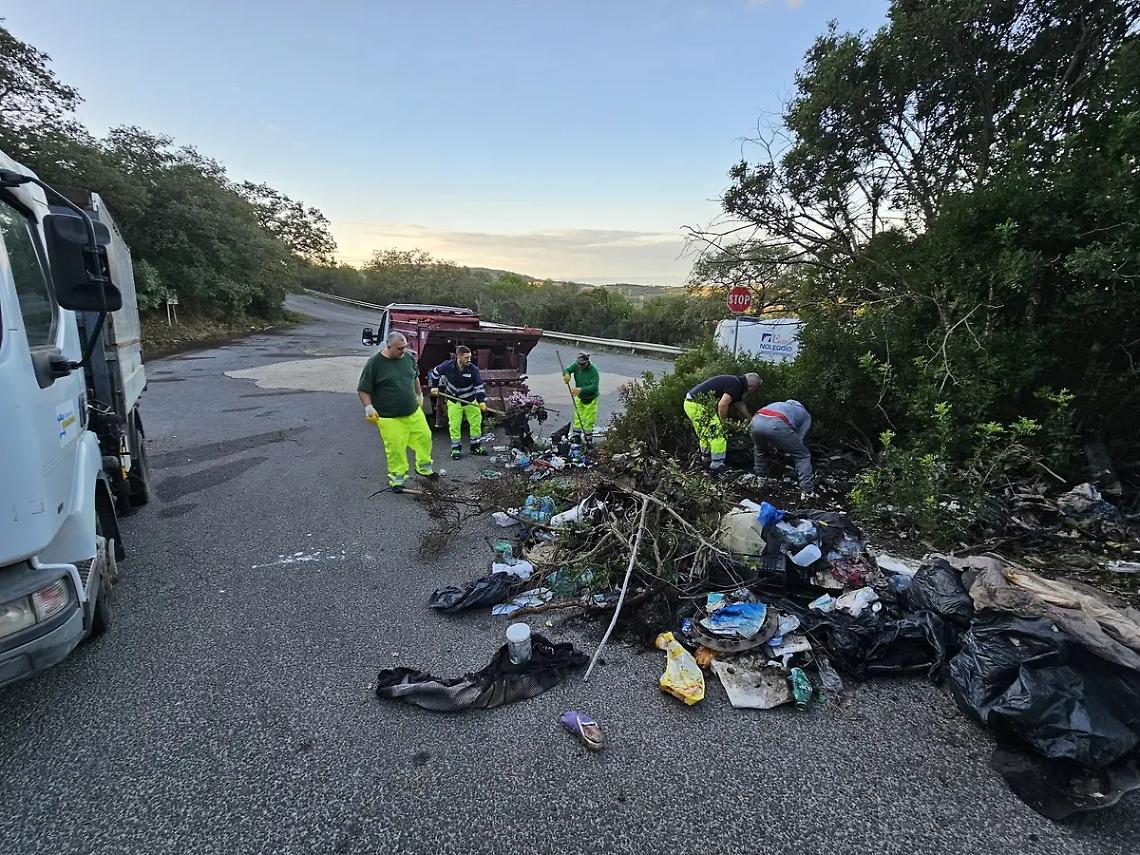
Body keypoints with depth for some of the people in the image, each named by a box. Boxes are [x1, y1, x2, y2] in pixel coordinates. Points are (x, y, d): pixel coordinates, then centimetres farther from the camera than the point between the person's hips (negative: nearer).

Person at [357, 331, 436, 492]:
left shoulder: (408, 357, 2)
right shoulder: (374, 363, -14)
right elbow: (363, 390, -9)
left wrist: (419, 395, 24)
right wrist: (369, 408, -18)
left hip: (414, 412, 5)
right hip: (390, 417, -5)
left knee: (424, 437, 11)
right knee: (395, 448, -1)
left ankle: (424, 467, 32)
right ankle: (397, 477, 17)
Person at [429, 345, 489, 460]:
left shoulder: (473, 369, -17)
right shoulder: (447, 366, -16)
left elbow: (479, 386, -14)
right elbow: (434, 373, 4)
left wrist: (481, 401, -25)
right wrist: (434, 386, 1)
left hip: (471, 401, 1)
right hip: (454, 401, 0)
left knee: (476, 423, 5)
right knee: (454, 425, 1)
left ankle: (476, 446, 22)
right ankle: (456, 448, 16)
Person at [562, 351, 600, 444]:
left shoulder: (593, 370, -23)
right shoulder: (577, 365, -8)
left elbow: (594, 386, -29)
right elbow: (566, 370, -6)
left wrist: (581, 390, -39)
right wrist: (566, 374, -32)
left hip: (590, 399, -5)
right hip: (579, 398, 5)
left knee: (588, 421, 1)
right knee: (577, 418, 12)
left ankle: (588, 442, 12)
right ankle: (576, 438, 25)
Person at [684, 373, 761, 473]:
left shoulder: (735, 381, 19)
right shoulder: (736, 385, -12)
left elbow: (740, 404, 30)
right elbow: (722, 405, -21)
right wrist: (723, 422, -6)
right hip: (698, 405, -11)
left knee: (705, 435, 22)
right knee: (718, 434, -6)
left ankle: (706, 462, 32)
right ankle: (716, 466, -2)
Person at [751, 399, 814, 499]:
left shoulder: (783, 405, 45)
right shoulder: (806, 416, 33)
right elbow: (798, 439, 23)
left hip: (757, 421, 4)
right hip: (776, 424, -4)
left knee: (759, 450, 38)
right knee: (803, 456, 14)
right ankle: (807, 491, 7)